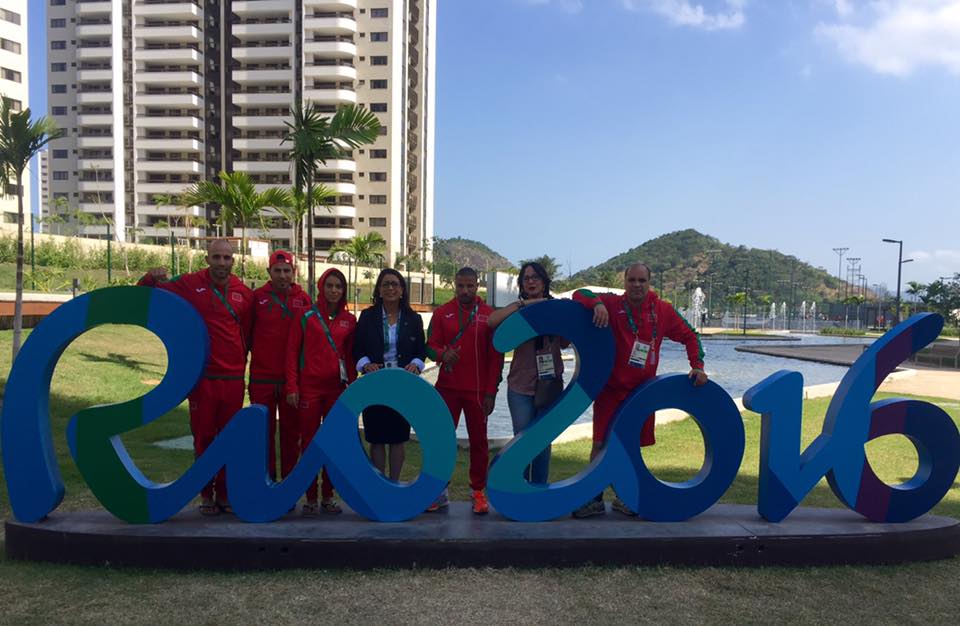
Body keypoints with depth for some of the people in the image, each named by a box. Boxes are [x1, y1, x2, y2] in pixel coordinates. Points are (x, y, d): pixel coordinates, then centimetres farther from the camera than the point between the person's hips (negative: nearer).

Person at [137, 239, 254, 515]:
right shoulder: (189, 284, -2)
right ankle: (206, 495, 20)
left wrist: (241, 363, 9)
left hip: (234, 378, 2)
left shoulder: (244, 293, 4)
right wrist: (151, 278, -16)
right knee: (203, 437, 7)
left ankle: (225, 493, 22)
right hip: (202, 376, -2)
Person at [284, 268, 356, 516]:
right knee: (309, 441, 2)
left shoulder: (349, 320, 7)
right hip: (309, 387, -2)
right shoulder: (306, 317, 0)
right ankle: (311, 498, 12)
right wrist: (292, 386, -7)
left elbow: (351, 355, 10)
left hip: (337, 388, 3)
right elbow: (292, 351, -1)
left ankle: (328, 496, 19)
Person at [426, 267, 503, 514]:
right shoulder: (442, 313, 5)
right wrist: (442, 354, -20)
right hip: (447, 388, 1)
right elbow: (430, 345, 3)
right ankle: (439, 491, 16)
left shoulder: (490, 315, 1)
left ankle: (478, 491, 17)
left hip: (478, 390, -1)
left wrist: (491, 391, -3)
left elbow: (496, 356, 1)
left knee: (479, 441, 6)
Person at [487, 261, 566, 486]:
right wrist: (524, 303, -19)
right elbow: (491, 321, -18)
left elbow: (565, 343, 4)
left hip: (550, 384, 2)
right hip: (521, 386, -1)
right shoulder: (518, 309, 0)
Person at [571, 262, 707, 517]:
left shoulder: (663, 310, 0)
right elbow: (579, 294, -10)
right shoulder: (612, 304, -7)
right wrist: (597, 303, -29)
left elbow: (689, 336, 10)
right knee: (601, 444, -1)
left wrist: (697, 366, -1)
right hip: (610, 389, -2)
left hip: (642, 391, 3)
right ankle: (595, 499, 12)